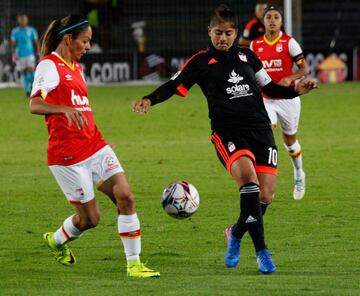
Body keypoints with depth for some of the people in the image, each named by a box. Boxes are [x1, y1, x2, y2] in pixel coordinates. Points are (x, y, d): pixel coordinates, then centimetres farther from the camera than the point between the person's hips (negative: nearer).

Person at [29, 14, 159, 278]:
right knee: (90, 218, 0)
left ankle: (134, 264, -6)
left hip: (94, 145, 8)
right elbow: (35, 105, -23)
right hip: (67, 153, -8)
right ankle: (57, 240, 32)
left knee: (125, 196, -10)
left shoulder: (76, 67, 17)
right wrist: (66, 110, -40)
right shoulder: (49, 65, -9)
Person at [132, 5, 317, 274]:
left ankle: (236, 234, 26)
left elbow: (269, 87, 23)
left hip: (260, 129, 4)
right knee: (247, 175, -30)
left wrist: (295, 91, 7)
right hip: (227, 132, -4)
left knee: (265, 195, -6)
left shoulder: (247, 56, 17)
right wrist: (150, 100, -18)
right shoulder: (201, 61, 7)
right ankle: (261, 251, -26)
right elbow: (174, 86, 0)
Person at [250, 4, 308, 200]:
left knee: (290, 141, 14)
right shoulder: (255, 45, 2)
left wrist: (289, 78, -23)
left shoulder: (289, 43, -8)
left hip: (287, 98, -1)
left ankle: (299, 175, 41)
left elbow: (303, 69, -7)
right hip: (265, 99, 1)